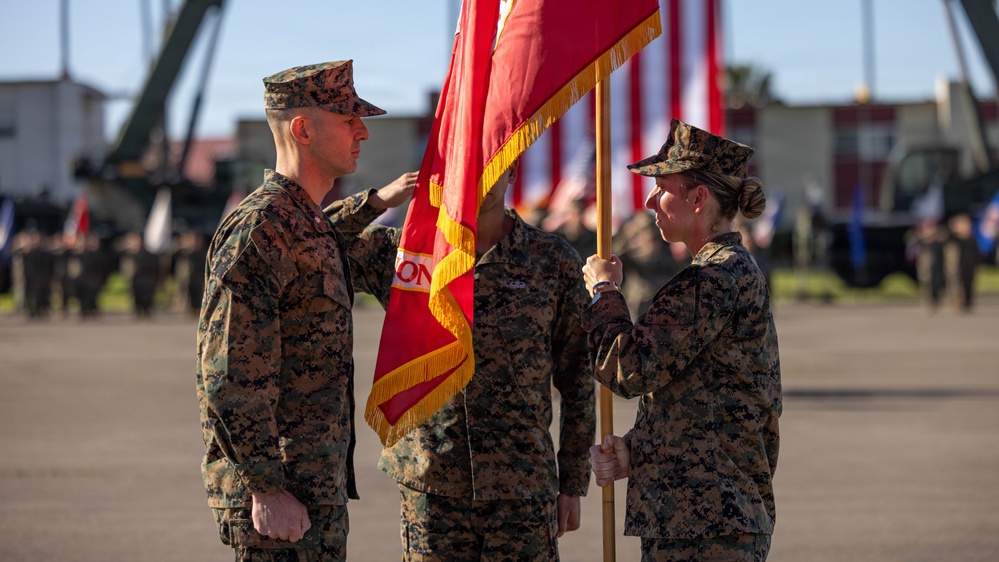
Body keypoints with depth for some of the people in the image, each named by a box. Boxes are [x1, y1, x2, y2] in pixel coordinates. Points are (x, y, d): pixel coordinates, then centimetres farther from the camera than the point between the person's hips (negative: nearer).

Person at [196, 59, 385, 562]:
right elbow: (228, 377, -22)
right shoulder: (258, 230, -16)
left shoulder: (309, 225, 16)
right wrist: (266, 489, -23)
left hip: (318, 488, 10)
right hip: (281, 498, -10)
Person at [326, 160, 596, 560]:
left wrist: (573, 484, 4)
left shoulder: (554, 261, 3)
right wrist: (377, 200, -10)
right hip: (431, 485, 1)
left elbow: (577, 380, 6)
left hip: (523, 491, 0)